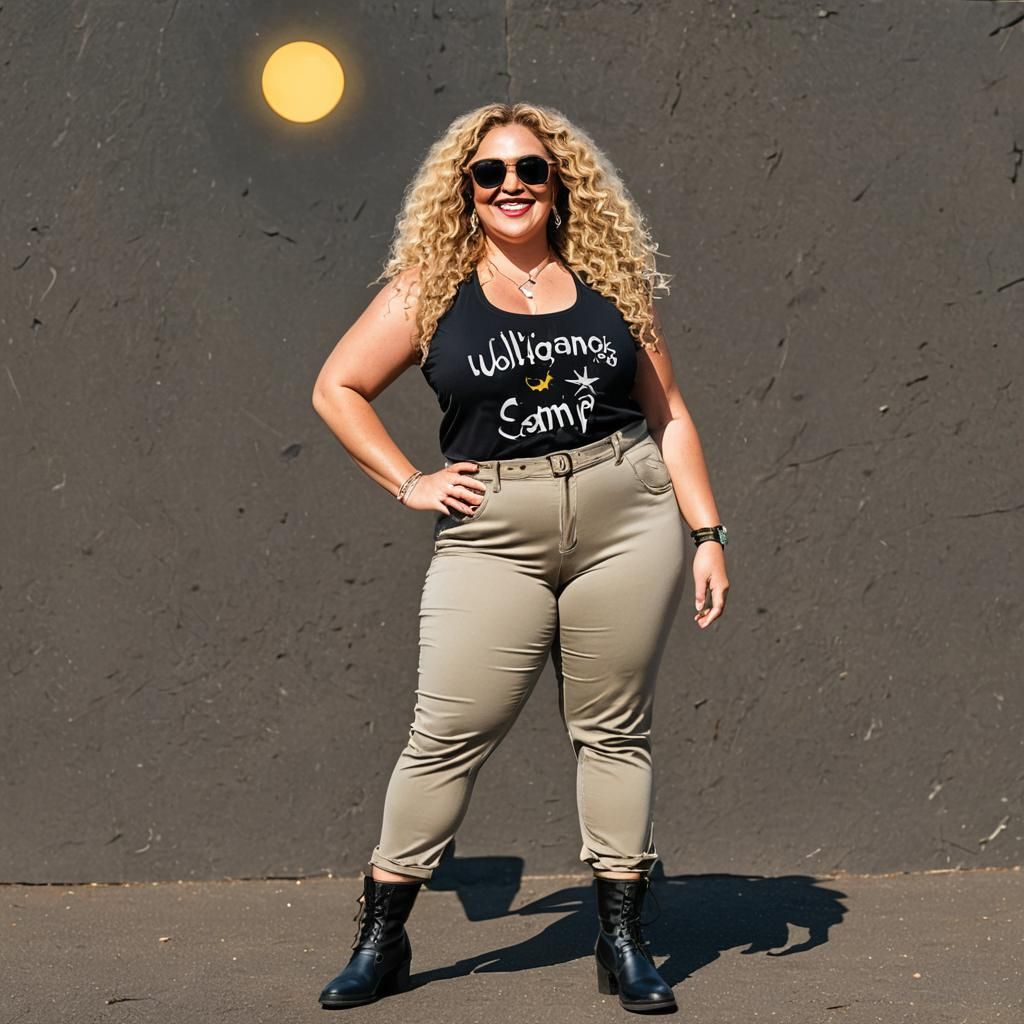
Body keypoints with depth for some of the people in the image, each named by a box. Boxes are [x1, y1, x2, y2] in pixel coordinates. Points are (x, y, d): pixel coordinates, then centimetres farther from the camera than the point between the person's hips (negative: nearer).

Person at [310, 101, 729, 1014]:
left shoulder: (611, 282, 8)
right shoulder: (429, 288, 4)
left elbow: (669, 416, 10)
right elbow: (337, 389, 9)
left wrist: (707, 535, 3)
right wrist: (408, 483, 1)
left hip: (627, 519, 1)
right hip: (494, 535, -1)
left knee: (614, 730, 6)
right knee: (449, 733, -1)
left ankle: (623, 940, 15)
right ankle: (380, 937, 10)